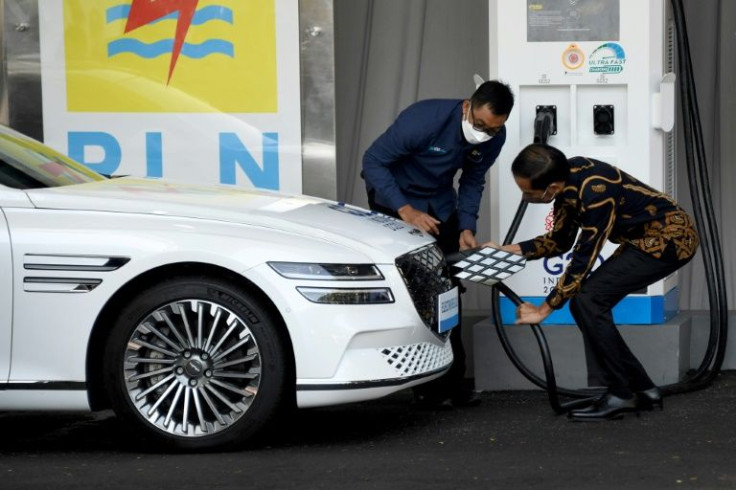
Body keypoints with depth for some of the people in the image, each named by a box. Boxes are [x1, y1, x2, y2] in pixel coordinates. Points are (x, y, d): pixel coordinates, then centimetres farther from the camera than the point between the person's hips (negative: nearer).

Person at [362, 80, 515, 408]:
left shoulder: (494, 138, -14)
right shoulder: (424, 120, -32)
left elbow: (473, 181, 2)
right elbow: (373, 161, -26)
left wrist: (466, 228, -12)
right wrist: (405, 211, -33)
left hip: (440, 205, 6)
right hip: (396, 199, -6)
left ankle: (452, 381, 9)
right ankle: (428, 387, -10)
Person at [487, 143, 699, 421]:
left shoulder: (595, 193, -31)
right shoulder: (568, 178, -5)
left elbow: (582, 260, -23)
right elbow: (560, 241, 9)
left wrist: (545, 309, -16)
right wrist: (507, 251, -1)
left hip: (671, 238, -9)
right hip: (645, 239, 9)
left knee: (588, 299, -17)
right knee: (587, 304, 2)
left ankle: (620, 396, -9)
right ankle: (643, 390, 10)